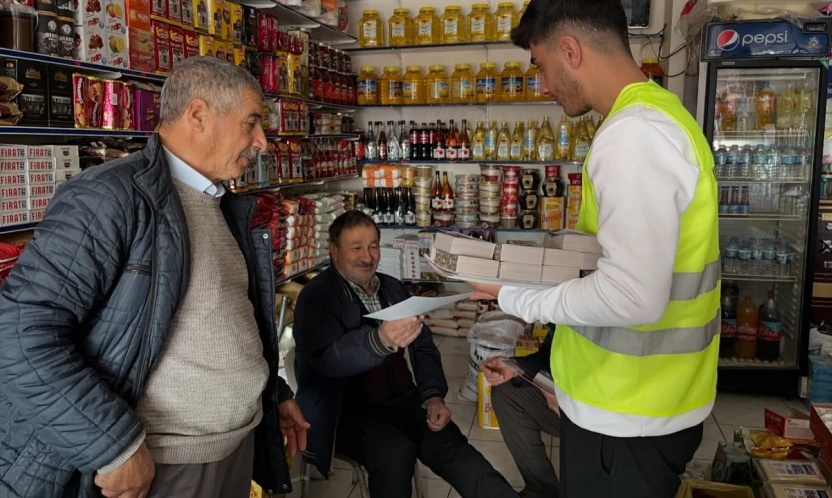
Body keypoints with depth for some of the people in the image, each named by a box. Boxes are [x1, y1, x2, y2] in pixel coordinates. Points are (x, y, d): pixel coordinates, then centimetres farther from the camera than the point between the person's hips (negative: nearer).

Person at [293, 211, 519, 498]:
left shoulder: (393, 288, 12)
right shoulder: (316, 297, -9)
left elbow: (423, 346, 14)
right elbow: (327, 358, -26)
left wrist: (433, 395, -4)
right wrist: (379, 341, -46)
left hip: (402, 398, 4)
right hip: (348, 409, -4)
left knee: (453, 449, -21)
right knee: (396, 451, -32)